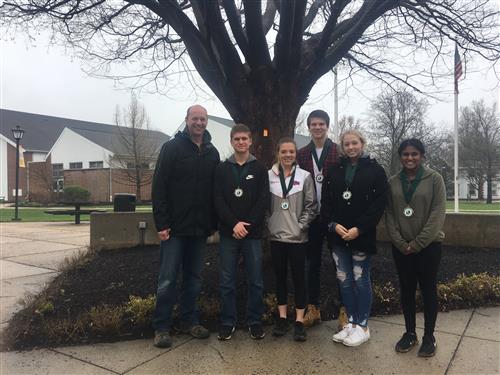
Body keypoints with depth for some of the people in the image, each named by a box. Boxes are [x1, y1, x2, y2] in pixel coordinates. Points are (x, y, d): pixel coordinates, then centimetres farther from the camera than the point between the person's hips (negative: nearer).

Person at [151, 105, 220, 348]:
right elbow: (159, 188, -9)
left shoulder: (212, 153, 10)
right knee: (167, 279, 1)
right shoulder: (172, 148, -4)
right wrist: (161, 223, -15)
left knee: (193, 278, 13)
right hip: (175, 227, -4)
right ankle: (161, 328, 13)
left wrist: (213, 223, 6)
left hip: (200, 228, 5)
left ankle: (189, 321, 26)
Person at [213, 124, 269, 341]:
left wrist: (247, 224, -12)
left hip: (253, 233, 0)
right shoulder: (222, 169, 7)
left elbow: (264, 200, -3)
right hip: (228, 233, 1)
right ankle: (228, 322, 20)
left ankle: (254, 321, 21)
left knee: (255, 280, 6)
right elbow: (218, 200, -1)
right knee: (227, 281, 6)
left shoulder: (260, 169, 5)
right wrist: (234, 224, -14)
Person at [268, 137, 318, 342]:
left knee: (299, 277, 6)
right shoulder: (269, 176, -1)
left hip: (297, 237, -2)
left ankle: (300, 321, 17)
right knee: (280, 276, 13)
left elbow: (311, 206, -1)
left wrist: (301, 226, -7)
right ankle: (282, 317, 26)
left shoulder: (305, 176, -3)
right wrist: (268, 224, -1)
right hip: (276, 235, 2)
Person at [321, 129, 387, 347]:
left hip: (362, 235, -4)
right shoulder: (335, 170, 10)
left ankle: (362, 326, 17)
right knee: (344, 280, 10)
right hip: (338, 235, 4)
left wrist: (359, 229, -14)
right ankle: (351, 322, 24)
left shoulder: (374, 170, -2)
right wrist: (333, 224, -8)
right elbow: (325, 200, 8)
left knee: (361, 279, 3)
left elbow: (379, 203, -8)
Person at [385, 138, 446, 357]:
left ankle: (429, 336, 21)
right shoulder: (393, 182, 4)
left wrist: (417, 244, -14)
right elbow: (389, 215, 3)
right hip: (400, 247, 3)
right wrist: (400, 243, -7)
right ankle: (410, 333, 25)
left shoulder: (434, 179, -4)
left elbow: (437, 214, -10)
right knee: (406, 289, 10)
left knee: (428, 290, 7)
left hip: (428, 246, -2)